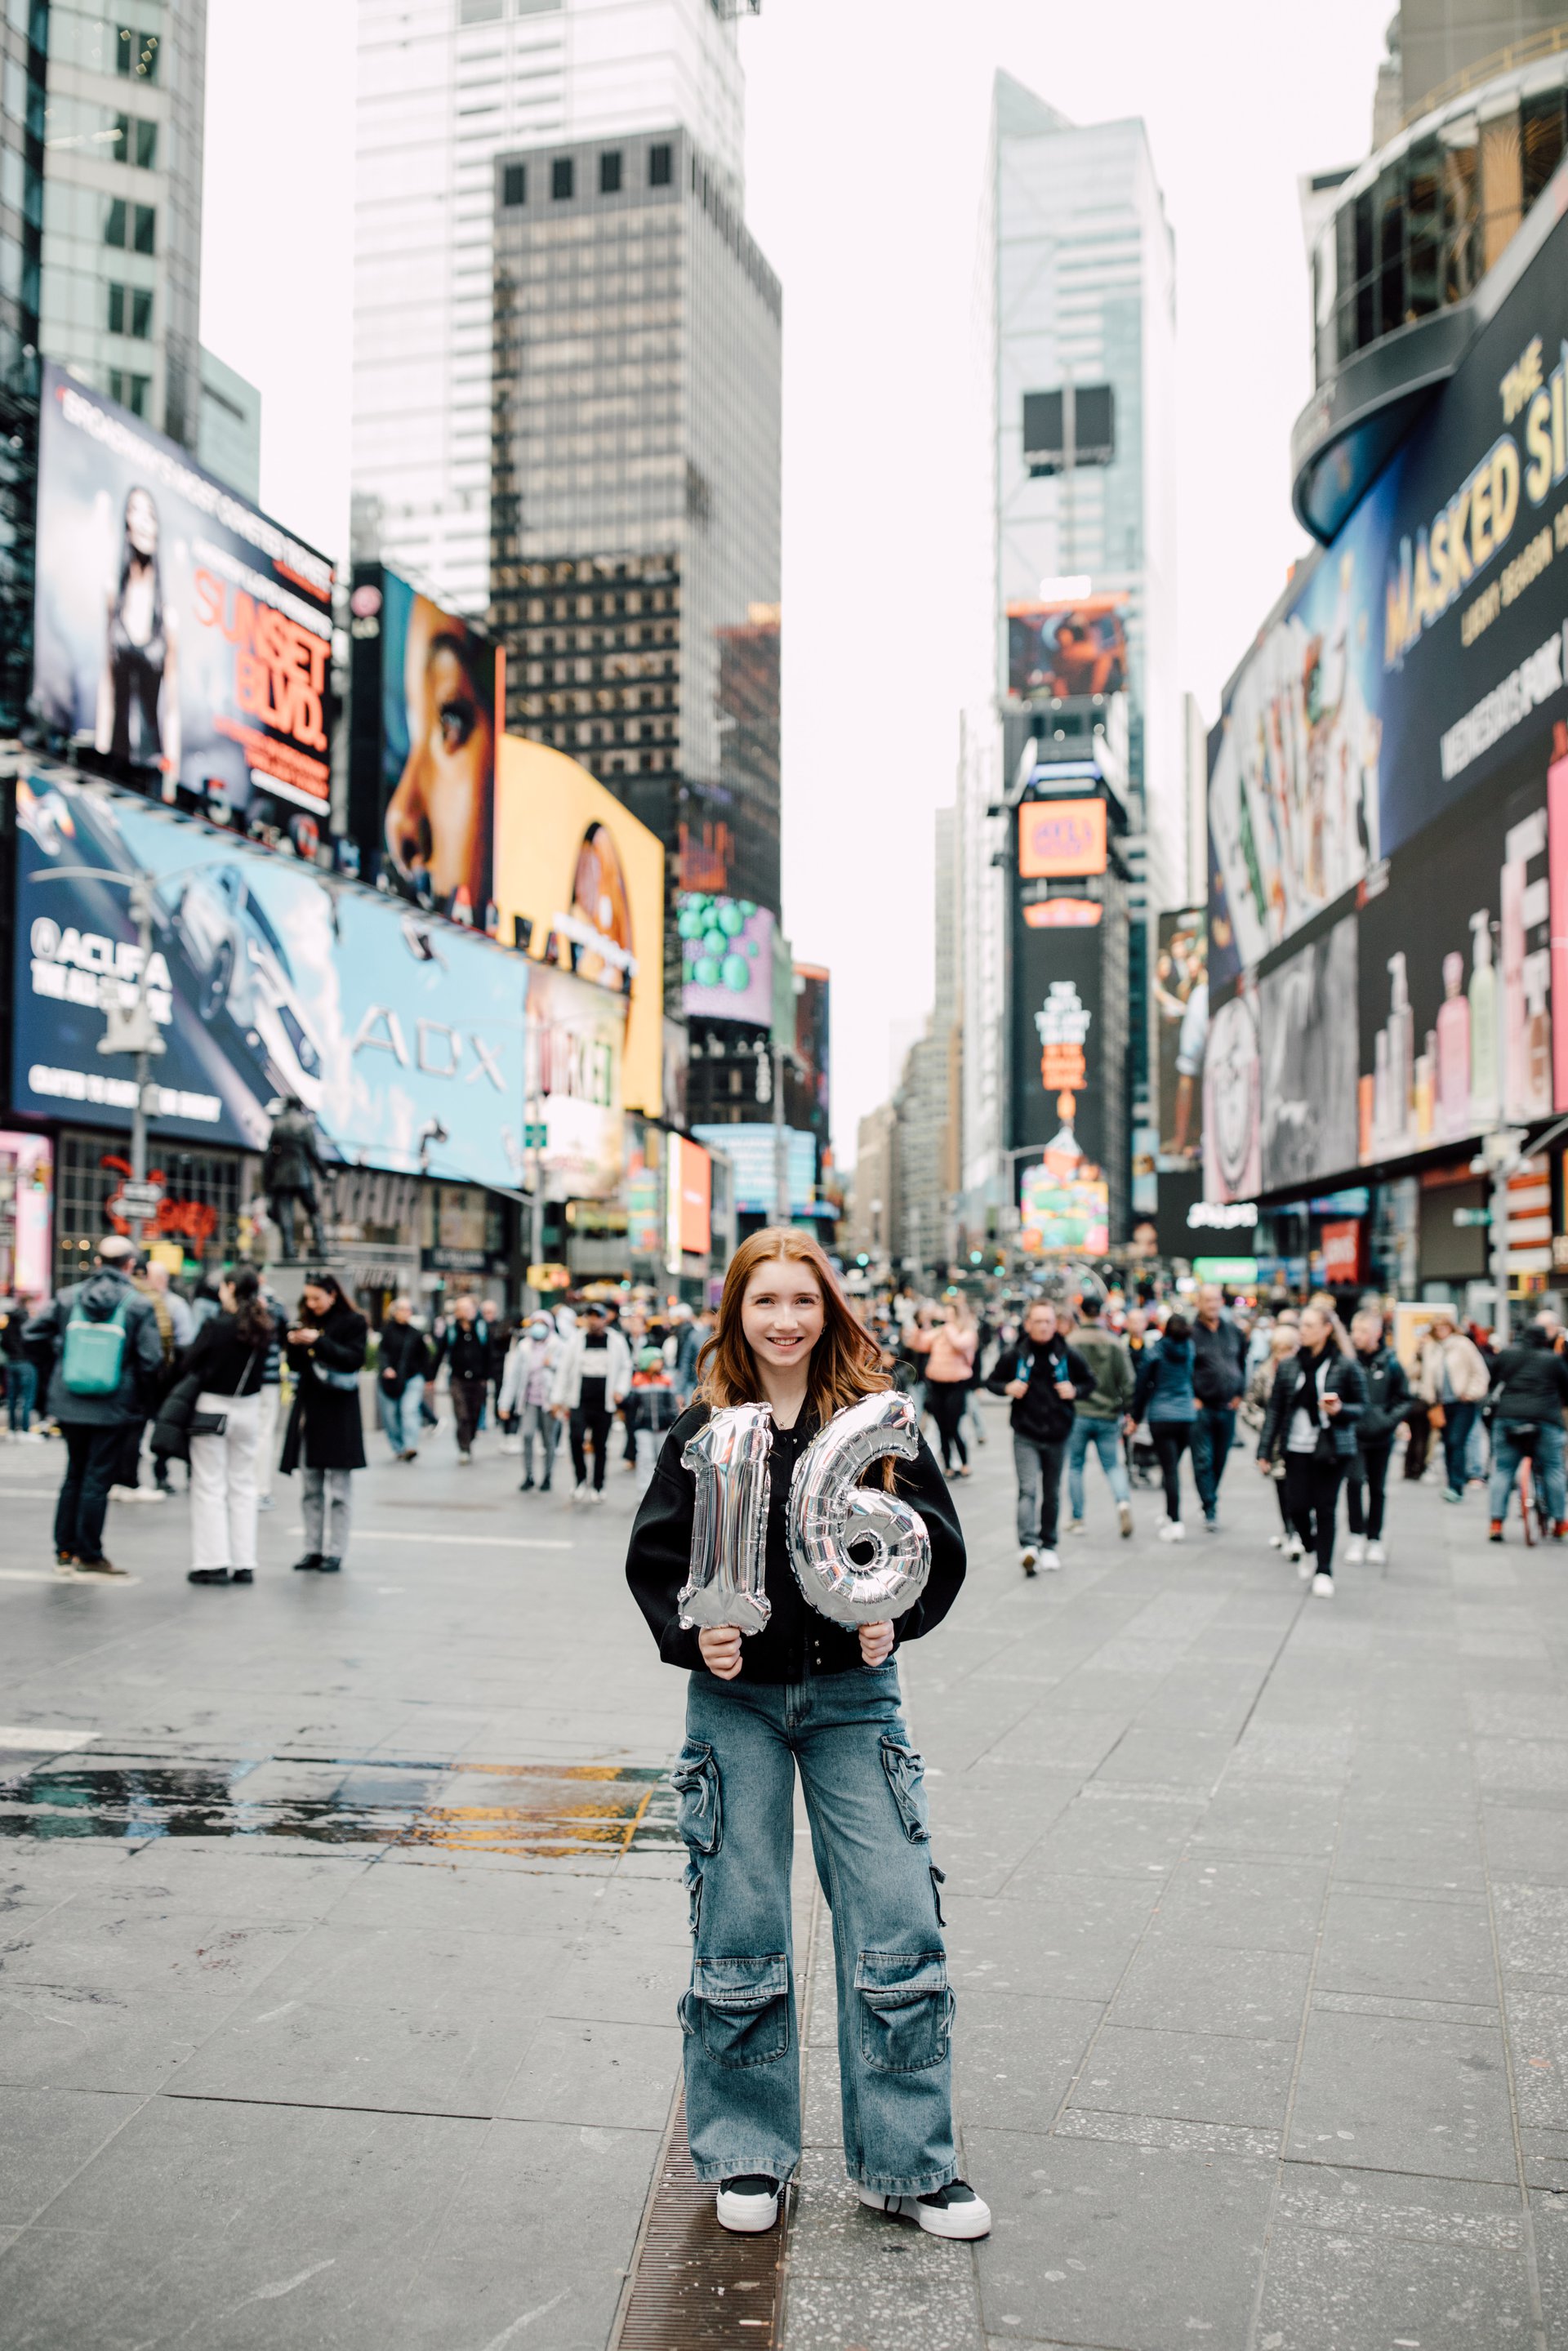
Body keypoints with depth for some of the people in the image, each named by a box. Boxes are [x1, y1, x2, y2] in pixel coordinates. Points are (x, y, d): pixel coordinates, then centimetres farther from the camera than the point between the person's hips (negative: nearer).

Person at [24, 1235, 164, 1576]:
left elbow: (32, 1334, 4)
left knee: (75, 1474, 18)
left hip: (69, 1404, 4)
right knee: (97, 1479, 3)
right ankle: (89, 1555, 7)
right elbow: (151, 1360, -12)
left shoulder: (69, 1297, 1)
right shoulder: (139, 1306, -9)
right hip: (113, 1407, -4)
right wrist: (141, 1399, 3)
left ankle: (65, 1548, 24)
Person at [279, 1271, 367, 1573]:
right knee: (311, 1489, 8)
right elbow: (296, 1367, 15)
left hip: (337, 1414, -6)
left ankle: (334, 1552, 0)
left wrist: (319, 1342, -21)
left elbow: (354, 1359, -14)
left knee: (337, 1490, -3)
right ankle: (315, 1548, 14)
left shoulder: (353, 1323, -2)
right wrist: (295, 1346, -5)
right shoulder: (308, 1323, 14)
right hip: (309, 1409, 6)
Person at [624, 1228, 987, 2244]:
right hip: (736, 1697, 0)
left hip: (854, 1695, 0)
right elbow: (653, 1555, 2)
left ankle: (910, 2162, 15)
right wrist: (692, 1634, -15)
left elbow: (942, 1545, 2)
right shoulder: (704, 1430, -1)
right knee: (739, 1931, 6)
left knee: (898, 1922, -1)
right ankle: (750, 2155, 24)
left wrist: (896, 1618, -14)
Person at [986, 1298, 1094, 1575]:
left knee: (1052, 1494, 13)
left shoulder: (1068, 1355, 0)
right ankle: (1028, 1545, -26)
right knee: (1028, 1489, -16)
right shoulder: (1013, 1355, -4)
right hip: (1025, 1435, -2)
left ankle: (1049, 1546, 27)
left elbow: (1089, 1382, 11)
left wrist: (1075, 1391, -10)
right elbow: (992, 1382, 7)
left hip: (1057, 1435, 2)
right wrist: (1008, 1388, -14)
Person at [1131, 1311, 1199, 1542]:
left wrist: (1136, 1416, 5)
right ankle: (1170, 1516, 27)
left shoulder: (1154, 1351, -7)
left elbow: (1143, 1384, -3)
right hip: (1187, 1416, 4)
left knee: (1170, 1470, -5)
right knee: (1173, 1467, 18)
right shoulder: (1190, 1349, 3)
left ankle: (1175, 1523, -11)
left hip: (1161, 1416, -4)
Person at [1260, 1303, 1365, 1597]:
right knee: (1296, 1506, -1)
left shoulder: (1346, 1366, -4)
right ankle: (1310, 1548, 30)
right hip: (1297, 1447, 3)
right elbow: (1275, 1409, 9)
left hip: (1332, 1448, -3)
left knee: (1325, 1508, -1)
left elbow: (1361, 1407, 2)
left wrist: (1339, 1410, -20)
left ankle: (1324, 1571, 10)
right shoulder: (1289, 1366, 6)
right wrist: (1266, 1449, 6)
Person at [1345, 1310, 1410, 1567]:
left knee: (1377, 1488, 11)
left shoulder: (1390, 1362, -4)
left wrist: (1389, 1420, -7)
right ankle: (1357, 1536, -4)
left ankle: (1374, 1540, 23)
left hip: (1380, 1438, 2)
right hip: (1352, 1434, -1)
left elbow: (1404, 1399, 6)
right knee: (1355, 1480, -17)